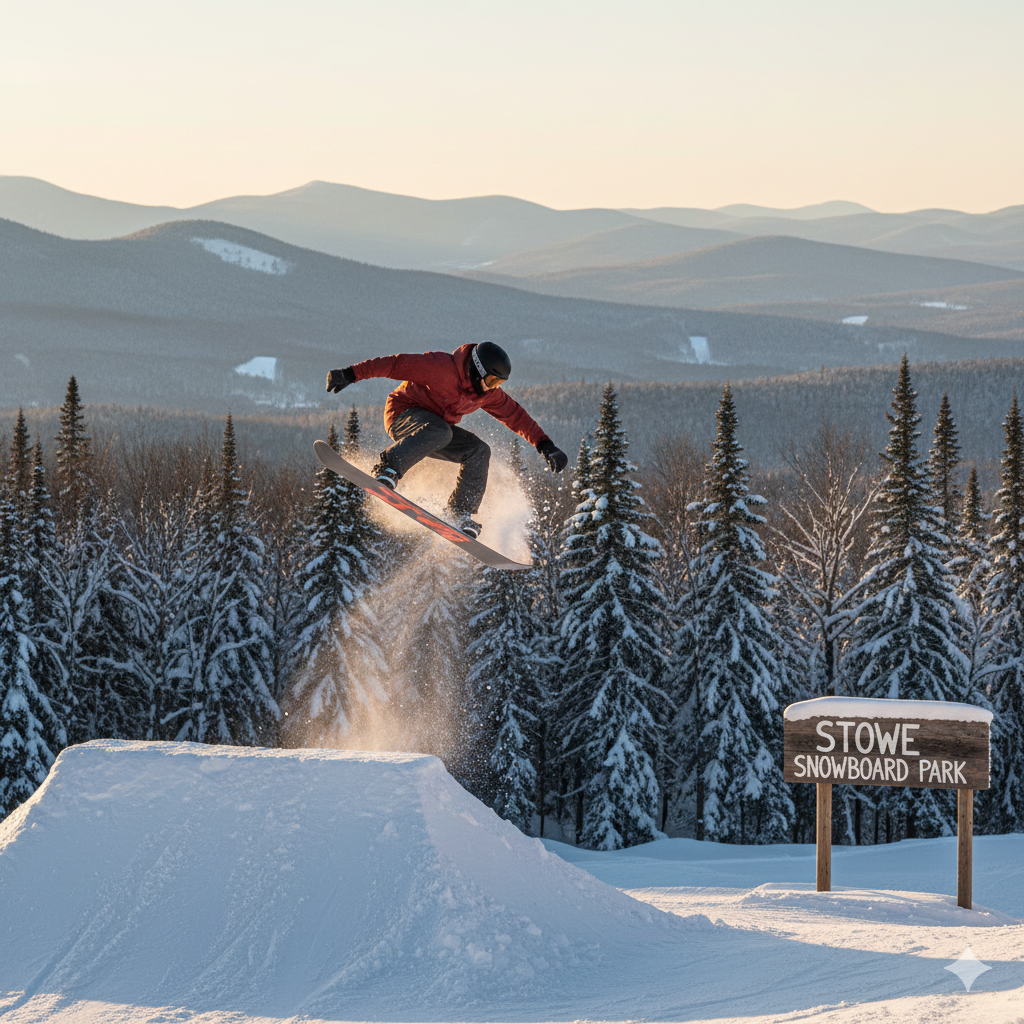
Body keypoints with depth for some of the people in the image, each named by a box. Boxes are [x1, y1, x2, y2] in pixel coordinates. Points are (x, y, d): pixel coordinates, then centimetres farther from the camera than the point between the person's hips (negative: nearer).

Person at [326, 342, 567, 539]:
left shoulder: (488, 394, -1)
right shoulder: (441, 367, -24)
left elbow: (515, 416, 10)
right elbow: (396, 365, -25)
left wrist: (545, 445, 6)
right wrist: (350, 375, -29)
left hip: (437, 428, 7)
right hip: (403, 414, -7)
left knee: (478, 451, -13)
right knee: (439, 431, -39)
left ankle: (462, 511, -10)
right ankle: (388, 469, -46)